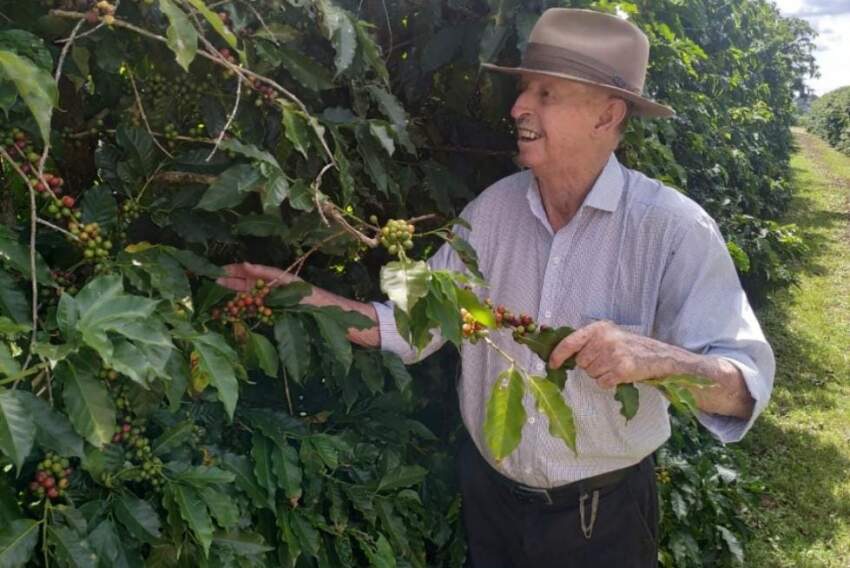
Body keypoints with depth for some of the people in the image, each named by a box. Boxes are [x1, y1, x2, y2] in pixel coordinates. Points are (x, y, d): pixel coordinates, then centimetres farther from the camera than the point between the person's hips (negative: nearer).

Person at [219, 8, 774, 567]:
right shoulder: (494, 207, -5)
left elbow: (747, 386, -23)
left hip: (601, 516, -3)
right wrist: (307, 297, -13)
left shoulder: (672, 227, -18)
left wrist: (657, 359, -41)